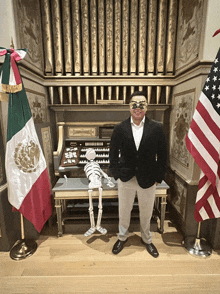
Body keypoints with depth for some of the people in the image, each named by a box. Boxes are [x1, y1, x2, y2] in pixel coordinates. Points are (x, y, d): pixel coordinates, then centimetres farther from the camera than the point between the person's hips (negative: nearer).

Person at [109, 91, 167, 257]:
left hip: (148, 180, 0)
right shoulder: (120, 129, -6)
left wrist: (158, 177, -3)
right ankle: (123, 237, 47)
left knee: (146, 213, 19)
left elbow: (162, 156, -2)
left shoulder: (156, 128, -7)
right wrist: (116, 174, -2)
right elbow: (113, 154, 1)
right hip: (126, 179, 1)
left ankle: (147, 239, 48)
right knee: (124, 211, 18)